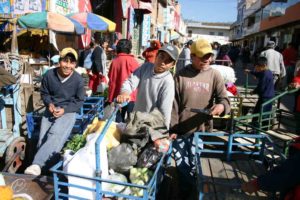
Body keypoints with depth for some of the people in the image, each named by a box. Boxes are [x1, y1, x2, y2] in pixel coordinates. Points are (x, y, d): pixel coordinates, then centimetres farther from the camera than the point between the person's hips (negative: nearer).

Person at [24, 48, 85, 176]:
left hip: (68, 111, -3)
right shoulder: (49, 75, -7)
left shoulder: (78, 80, -11)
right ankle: (46, 164, 12)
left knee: (55, 135, -28)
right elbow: (44, 93, 10)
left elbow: (80, 101, -1)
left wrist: (64, 110, -15)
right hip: (51, 110, 3)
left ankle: (36, 164, -29)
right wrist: (50, 104, -11)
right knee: (43, 139, -10)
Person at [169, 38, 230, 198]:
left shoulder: (214, 75, -2)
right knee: (181, 165, 11)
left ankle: (188, 191, 43)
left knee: (192, 165, 16)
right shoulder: (181, 75, -3)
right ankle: (186, 192, 37)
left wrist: (222, 106, -27)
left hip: (200, 130, 1)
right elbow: (174, 104, -3)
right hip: (180, 129, 0)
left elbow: (223, 99, -2)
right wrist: (172, 128, -5)